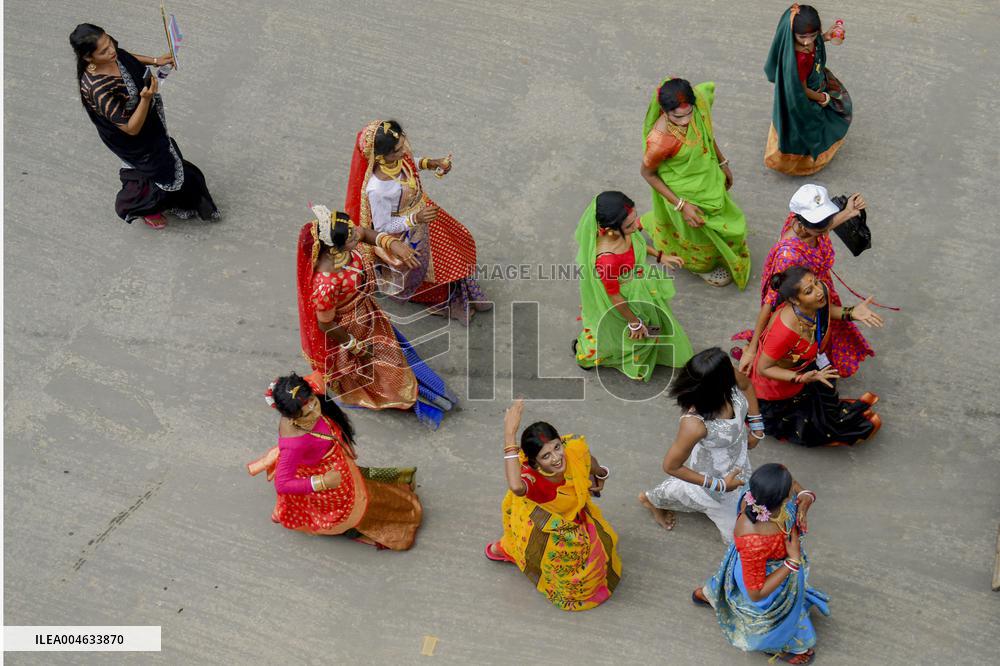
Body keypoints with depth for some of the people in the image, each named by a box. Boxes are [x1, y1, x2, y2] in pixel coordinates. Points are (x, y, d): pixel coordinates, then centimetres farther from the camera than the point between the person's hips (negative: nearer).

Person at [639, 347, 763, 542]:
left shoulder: (732, 380, -29)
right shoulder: (695, 424, -45)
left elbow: (747, 385, 0)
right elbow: (671, 466, -27)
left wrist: (756, 427, -1)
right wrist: (719, 486, -21)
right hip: (716, 477, -6)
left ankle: (652, 498, 62)